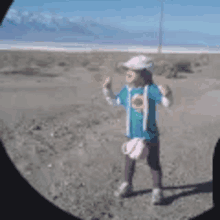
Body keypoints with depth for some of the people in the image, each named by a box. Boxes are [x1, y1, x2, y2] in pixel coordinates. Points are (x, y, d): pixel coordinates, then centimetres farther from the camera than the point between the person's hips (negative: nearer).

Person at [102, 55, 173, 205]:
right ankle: (127, 185, 37)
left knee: (154, 163, 9)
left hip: (150, 135, -4)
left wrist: (167, 95, -40)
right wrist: (107, 89, 1)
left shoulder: (152, 89, -14)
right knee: (129, 161, 17)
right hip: (132, 135, 4)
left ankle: (157, 190, 25)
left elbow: (167, 103, -19)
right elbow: (115, 101, 14)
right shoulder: (127, 90, 0)